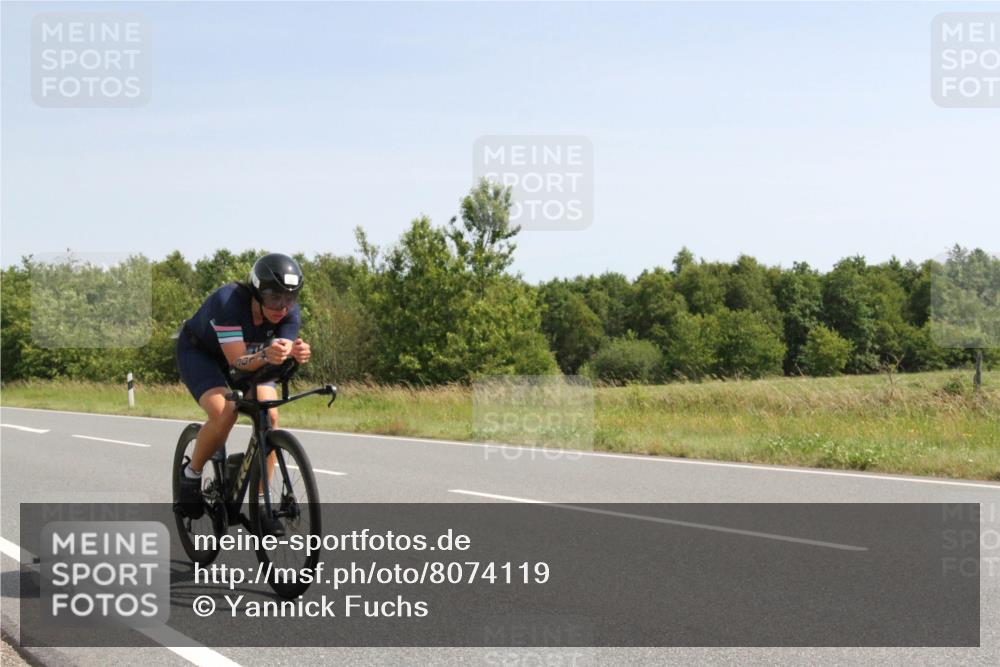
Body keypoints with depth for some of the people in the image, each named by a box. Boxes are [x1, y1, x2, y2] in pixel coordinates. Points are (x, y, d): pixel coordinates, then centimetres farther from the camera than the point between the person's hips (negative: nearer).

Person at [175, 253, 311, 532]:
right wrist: (265, 356, -60)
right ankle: (191, 473, -3)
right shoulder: (228, 302, -38)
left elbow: (283, 356, -30)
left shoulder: (289, 313, -24)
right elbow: (238, 362, -40)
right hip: (200, 353, -4)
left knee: (269, 415, -19)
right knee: (224, 413, -30)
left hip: (251, 354, 4)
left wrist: (296, 353, -53)